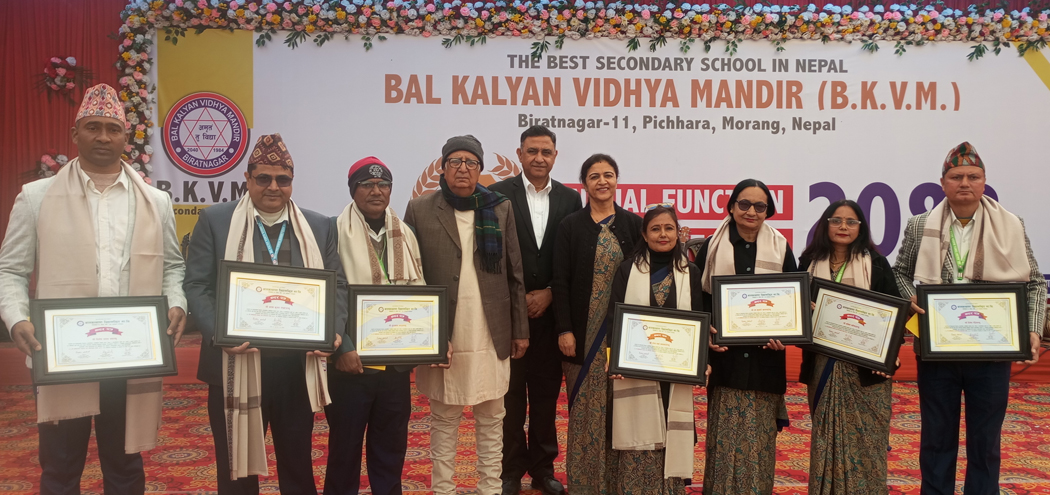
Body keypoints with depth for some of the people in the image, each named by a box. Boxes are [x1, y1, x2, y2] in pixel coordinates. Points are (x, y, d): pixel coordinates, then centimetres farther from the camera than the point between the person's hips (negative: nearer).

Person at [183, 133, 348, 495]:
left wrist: (334, 330, -11)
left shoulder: (319, 227, 9)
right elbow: (196, 285, -2)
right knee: (236, 466, 11)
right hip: (236, 365, -2)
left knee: (298, 463, 15)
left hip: (298, 365, 2)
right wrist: (219, 332, -18)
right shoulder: (215, 220, 2)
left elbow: (337, 285, 7)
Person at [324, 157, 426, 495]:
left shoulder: (405, 236, 9)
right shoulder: (336, 232, -6)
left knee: (392, 448, 14)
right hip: (351, 360, -4)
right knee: (345, 446, 9)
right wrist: (340, 347, -15)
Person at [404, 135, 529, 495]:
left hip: (491, 337, 2)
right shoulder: (419, 211, 2)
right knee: (443, 419, 8)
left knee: (491, 419, 10)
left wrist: (520, 330, 5)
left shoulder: (500, 209, 6)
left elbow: (515, 275, 7)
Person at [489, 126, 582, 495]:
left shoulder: (570, 199, 5)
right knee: (510, 393, 6)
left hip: (550, 310, 2)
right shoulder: (498, 195, -3)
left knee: (547, 392, 10)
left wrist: (549, 294, -6)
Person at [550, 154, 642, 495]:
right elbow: (560, 281, -2)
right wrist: (564, 330, -9)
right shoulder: (571, 226, 2)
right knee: (586, 406, 3)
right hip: (584, 331, -1)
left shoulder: (633, 225, 5)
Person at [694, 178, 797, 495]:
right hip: (725, 354, -1)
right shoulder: (712, 247, 3)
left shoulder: (781, 249, 8)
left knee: (759, 437, 5)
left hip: (765, 357, 1)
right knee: (724, 436, -1)